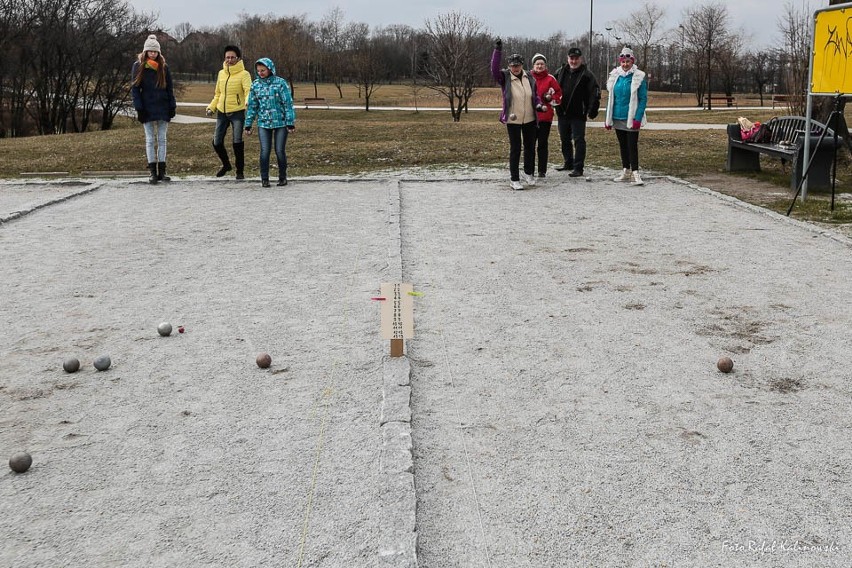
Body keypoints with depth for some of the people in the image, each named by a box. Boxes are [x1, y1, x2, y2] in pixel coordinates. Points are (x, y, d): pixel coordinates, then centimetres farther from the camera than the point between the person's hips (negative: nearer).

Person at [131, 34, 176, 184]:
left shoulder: (163, 67, 7)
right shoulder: (138, 66, 0)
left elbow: (170, 88, 9)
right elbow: (135, 88, -2)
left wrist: (172, 107, 1)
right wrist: (139, 108, -10)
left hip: (163, 108, 2)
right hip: (147, 109, -2)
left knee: (162, 139, 4)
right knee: (150, 140, 2)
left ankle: (162, 171, 7)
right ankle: (152, 172, 4)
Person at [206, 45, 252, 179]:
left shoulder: (244, 74, -6)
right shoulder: (221, 73, 12)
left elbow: (248, 91, -22)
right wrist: (211, 107, 11)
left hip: (237, 112, -6)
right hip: (222, 112, 6)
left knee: (237, 142, -11)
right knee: (217, 142, 7)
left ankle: (240, 170, 5)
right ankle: (226, 165, 31)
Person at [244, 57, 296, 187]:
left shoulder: (281, 83, -6)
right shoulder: (256, 85, 4)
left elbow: (288, 103, -7)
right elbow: (252, 106, 9)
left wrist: (290, 123, -10)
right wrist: (248, 124, 7)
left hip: (281, 122, -2)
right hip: (263, 123, 2)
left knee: (280, 151, 1)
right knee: (265, 151, -3)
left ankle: (282, 177, 18)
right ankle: (264, 179, 9)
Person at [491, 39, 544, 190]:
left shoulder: (529, 78, 3)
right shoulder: (505, 77, -8)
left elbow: (535, 94, 15)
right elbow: (494, 70, -26)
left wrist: (538, 104, -4)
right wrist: (497, 51, -33)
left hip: (530, 119, 4)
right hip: (513, 120, -4)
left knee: (530, 147, 16)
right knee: (515, 149, 0)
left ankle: (528, 173, 36)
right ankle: (514, 179, 9)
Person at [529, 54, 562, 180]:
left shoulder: (550, 79, 2)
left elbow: (559, 94, 8)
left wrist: (550, 98, -9)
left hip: (545, 116, 0)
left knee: (543, 144, 4)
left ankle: (542, 171, 11)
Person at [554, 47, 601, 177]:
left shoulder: (586, 75, -6)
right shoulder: (560, 72, 9)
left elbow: (595, 93, -10)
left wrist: (592, 111, -16)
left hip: (578, 114, -6)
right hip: (562, 113, 6)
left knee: (578, 140, -5)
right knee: (565, 139, 16)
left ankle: (578, 168, -4)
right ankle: (568, 163, 30)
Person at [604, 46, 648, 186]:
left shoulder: (639, 77, -7)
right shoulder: (615, 76, 7)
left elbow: (643, 99, -8)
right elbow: (610, 98, 11)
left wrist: (638, 118, -17)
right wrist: (608, 118, 7)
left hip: (631, 118, -5)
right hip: (617, 118, 5)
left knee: (632, 145, -8)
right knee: (622, 145, 13)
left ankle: (635, 173, -8)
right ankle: (626, 172, 22)